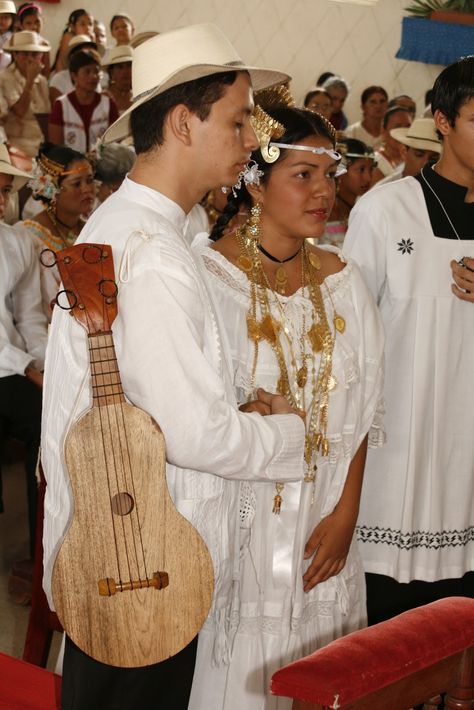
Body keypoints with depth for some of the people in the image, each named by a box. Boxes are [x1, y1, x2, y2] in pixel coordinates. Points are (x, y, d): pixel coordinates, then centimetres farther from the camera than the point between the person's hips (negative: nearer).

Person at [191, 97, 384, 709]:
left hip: (319, 526, 4)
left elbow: (359, 412, 5)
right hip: (232, 516, -4)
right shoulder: (210, 274, -10)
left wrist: (345, 513, -1)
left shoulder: (341, 281, 5)